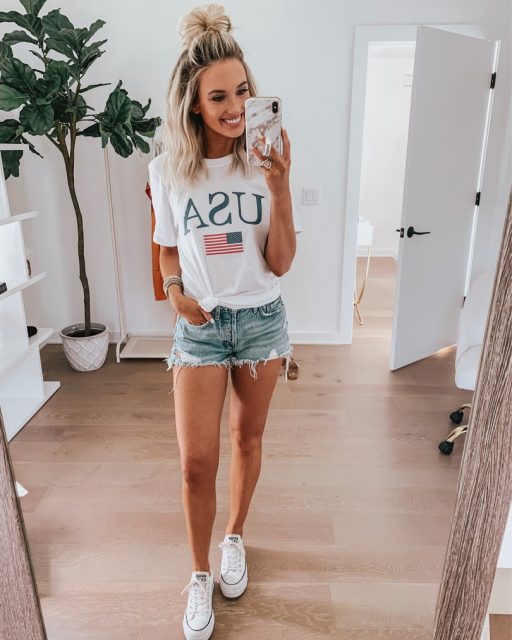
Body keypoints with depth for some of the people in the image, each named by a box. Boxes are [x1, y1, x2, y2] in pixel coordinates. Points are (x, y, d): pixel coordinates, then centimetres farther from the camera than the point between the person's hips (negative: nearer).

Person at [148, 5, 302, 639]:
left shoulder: (266, 165, -7)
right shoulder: (167, 170, -4)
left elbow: (280, 263, -10)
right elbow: (168, 249, 9)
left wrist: (280, 188, -23)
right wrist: (175, 291, -10)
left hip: (262, 319, 1)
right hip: (200, 325, 0)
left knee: (248, 437, 16)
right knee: (196, 461, 1)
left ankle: (234, 537, 43)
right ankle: (200, 575, 28)